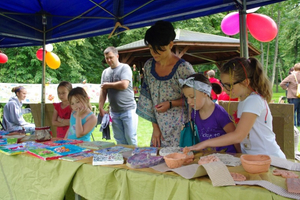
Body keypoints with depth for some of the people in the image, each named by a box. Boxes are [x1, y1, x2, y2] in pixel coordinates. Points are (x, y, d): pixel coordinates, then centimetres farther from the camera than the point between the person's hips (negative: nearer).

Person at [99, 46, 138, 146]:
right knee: (119, 140, 9)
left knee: (130, 138, -3)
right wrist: (101, 108, 6)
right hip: (114, 111, 5)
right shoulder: (105, 72, 13)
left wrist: (108, 85, -4)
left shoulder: (125, 68, -3)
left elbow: (124, 85, -18)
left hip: (128, 110, -5)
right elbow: (103, 91, 13)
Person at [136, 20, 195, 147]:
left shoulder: (183, 68, -14)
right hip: (160, 128, 5)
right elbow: (147, 98, 6)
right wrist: (155, 126, 3)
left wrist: (171, 104, -17)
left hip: (180, 129, -5)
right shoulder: (149, 66, 2)